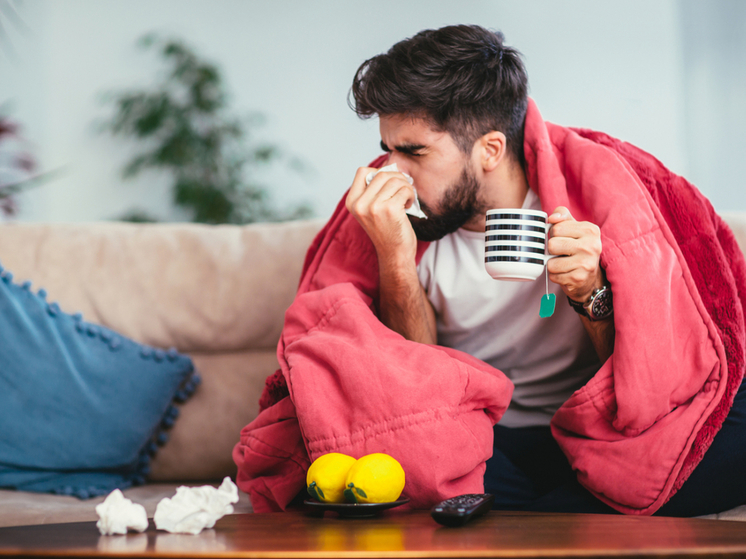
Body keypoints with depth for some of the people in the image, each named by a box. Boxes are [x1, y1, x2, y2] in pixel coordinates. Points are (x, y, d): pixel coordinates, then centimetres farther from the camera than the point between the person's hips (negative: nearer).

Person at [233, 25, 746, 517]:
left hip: (585, 440, 1)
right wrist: (395, 262, -23)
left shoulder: (600, 183, -11)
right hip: (470, 441, 0)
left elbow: (652, 384, -8)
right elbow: (416, 387, -9)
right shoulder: (388, 202, -7)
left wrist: (591, 294, -27)